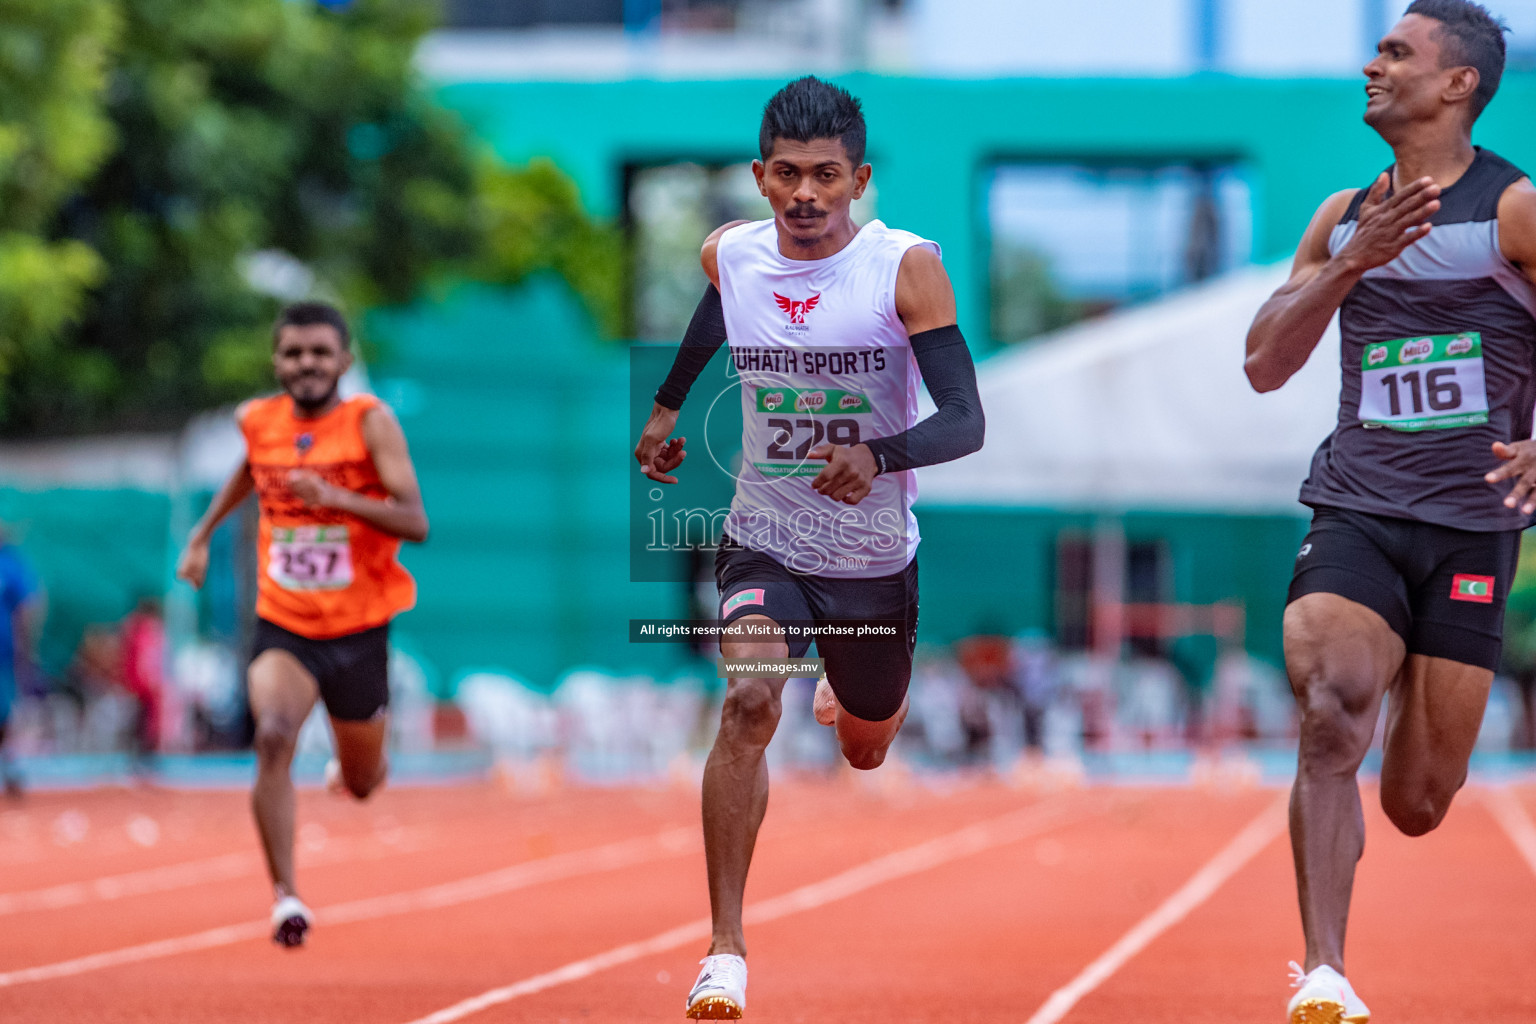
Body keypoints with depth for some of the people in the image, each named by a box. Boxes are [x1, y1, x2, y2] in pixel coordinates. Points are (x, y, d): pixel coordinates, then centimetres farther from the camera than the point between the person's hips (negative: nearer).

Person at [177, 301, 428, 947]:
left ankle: (347, 768, 53)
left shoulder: (371, 422, -13)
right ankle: (284, 894, -22)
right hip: (283, 627, 1)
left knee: (362, 782, 13)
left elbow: (415, 523, -22)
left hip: (359, 632, -1)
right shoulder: (257, 421, -1)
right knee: (273, 737, -28)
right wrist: (203, 533, 24)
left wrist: (335, 497, -34)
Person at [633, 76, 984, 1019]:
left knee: (867, 751, 22)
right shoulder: (728, 257, -9)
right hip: (764, 543, 0)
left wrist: (879, 456, -42)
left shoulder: (908, 266, -20)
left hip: (876, 558, 0)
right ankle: (726, 948, -23)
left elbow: (966, 421, -24)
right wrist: (667, 407, 23)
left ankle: (852, 703, 64)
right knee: (750, 703, -28)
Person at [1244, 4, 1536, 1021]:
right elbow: (1265, 363, 5)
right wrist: (1353, 262, -9)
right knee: (1331, 715, -26)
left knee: (1419, 805, 5)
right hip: (1355, 511, 2)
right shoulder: (1345, 217, 11)